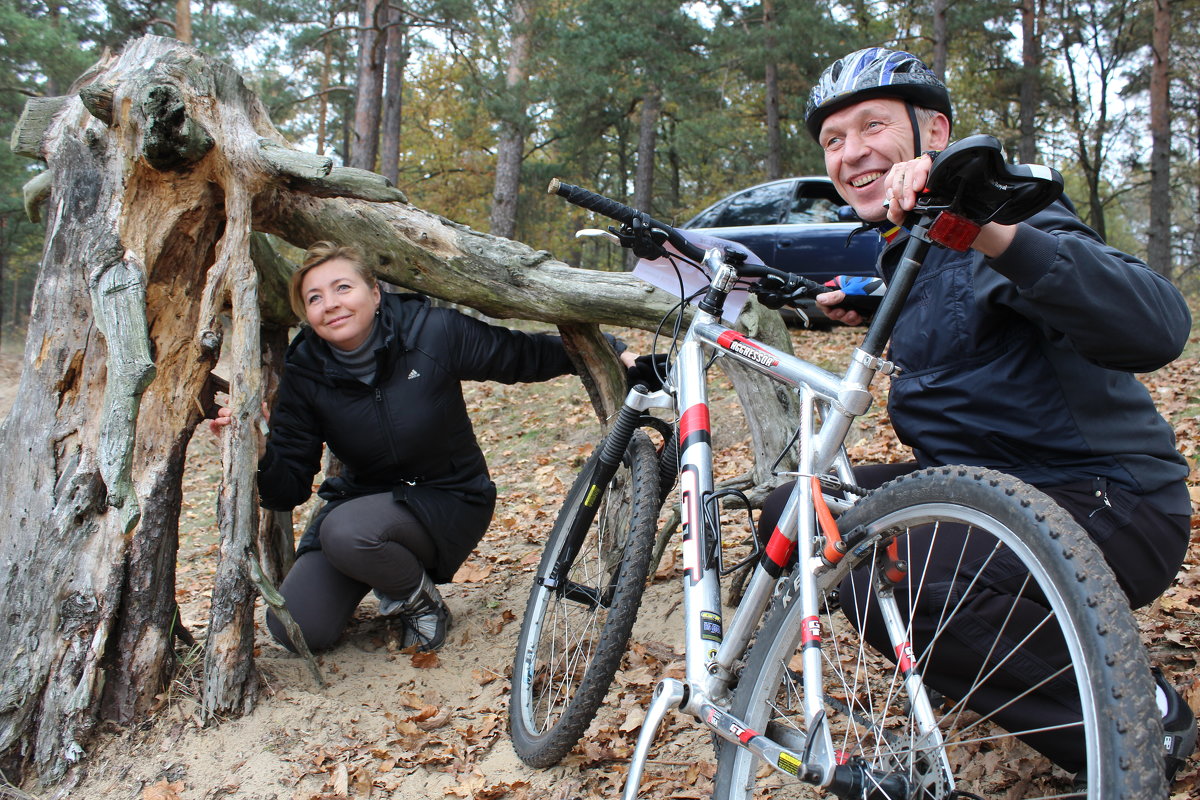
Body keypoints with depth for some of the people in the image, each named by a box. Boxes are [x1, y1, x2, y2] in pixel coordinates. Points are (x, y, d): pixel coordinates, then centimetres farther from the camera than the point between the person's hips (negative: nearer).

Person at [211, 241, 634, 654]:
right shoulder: (305, 376, -10)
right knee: (296, 629, -10)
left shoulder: (432, 332, -18)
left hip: (449, 501, -3)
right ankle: (386, 568, 18)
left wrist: (610, 351, -13)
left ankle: (423, 601, -3)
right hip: (361, 499, 4)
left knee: (345, 532, -33)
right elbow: (288, 490, -12)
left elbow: (527, 355, -6)